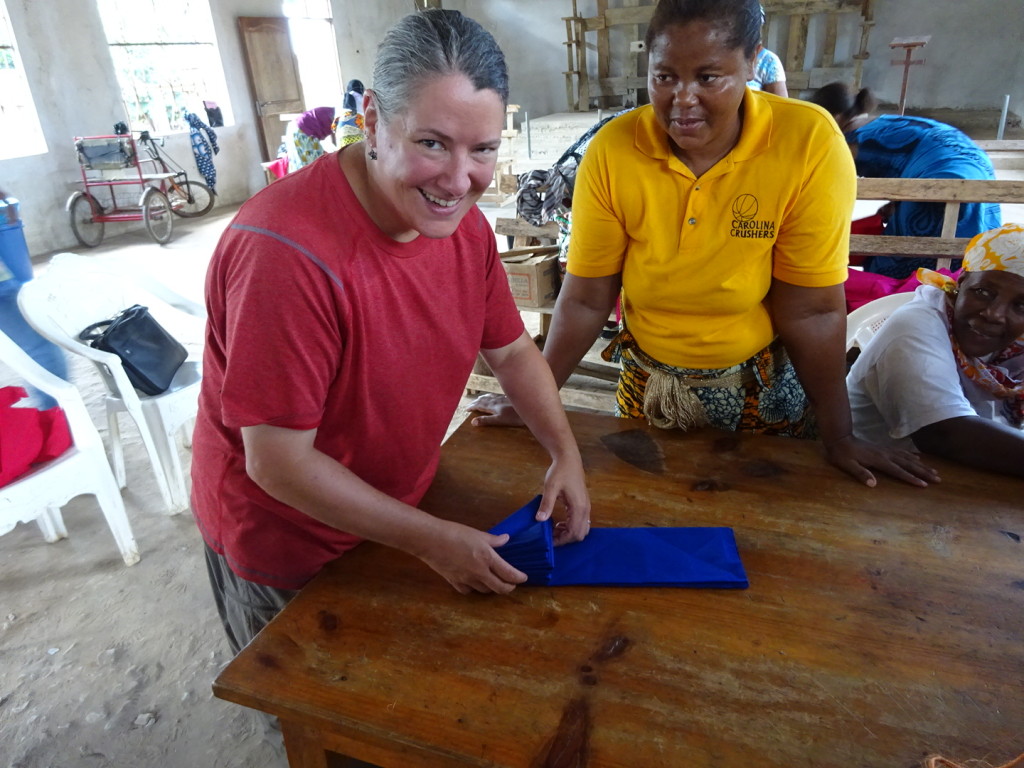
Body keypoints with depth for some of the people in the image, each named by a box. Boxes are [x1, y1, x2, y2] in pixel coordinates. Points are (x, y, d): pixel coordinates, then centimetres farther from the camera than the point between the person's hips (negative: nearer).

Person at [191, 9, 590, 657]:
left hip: (398, 516, 6)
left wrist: (566, 454, -11)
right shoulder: (286, 251, -33)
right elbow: (278, 462, -29)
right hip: (285, 546, -5)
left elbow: (511, 351, 2)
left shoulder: (464, 224, -10)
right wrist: (432, 541, -24)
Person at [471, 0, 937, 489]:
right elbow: (585, 299, -12)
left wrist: (838, 438, -13)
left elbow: (811, 311, -17)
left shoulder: (809, 142, -21)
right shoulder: (611, 151, -18)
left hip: (764, 388, -1)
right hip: (648, 384, 2)